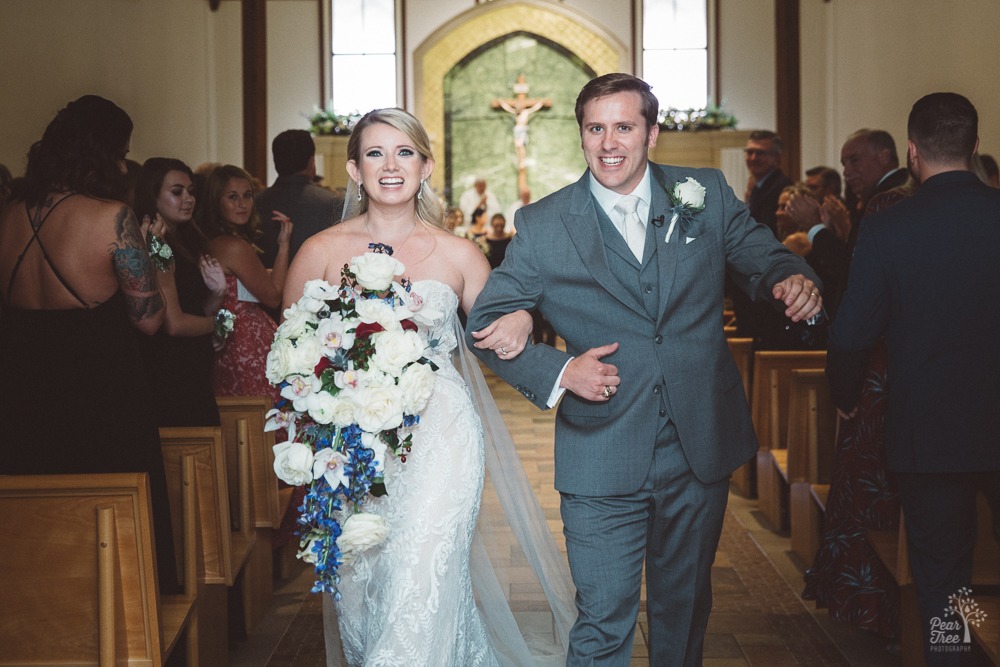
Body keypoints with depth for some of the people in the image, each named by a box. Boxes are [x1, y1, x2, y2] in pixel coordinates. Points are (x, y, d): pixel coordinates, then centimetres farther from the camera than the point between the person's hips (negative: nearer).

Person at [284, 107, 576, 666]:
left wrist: (520, 324, -10)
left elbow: (494, 337, 12)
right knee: (358, 587, 5)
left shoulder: (458, 255, 4)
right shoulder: (321, 252, 3)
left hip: (439, 437, -1)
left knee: (423, 584, -11)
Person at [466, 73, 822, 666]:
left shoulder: (707, 195, 2)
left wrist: (794, 281, -20)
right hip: (604, 459, -2)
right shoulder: (542, 225, -4)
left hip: (701, 450, 3)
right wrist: (557, 370, -18)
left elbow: (764, 256, 4)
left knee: (685, 607, 20)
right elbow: (486, 322, -2)